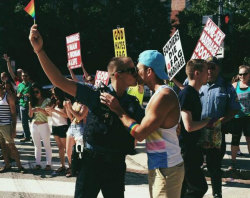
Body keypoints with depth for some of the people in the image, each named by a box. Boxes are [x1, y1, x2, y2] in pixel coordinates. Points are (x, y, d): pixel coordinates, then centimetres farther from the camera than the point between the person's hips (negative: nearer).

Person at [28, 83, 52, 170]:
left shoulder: (47, 101, -3)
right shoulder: (32, 102, 7)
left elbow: (49, 114, -7)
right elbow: (30, 115, 8)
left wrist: (41, 110, -20)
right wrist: (31, 110, -13)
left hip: (44, 125, -4)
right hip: (34, 125, 4)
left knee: (47, 145, 0)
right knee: (37, 146, 10)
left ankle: (48, 164, 4)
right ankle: (38, 163, 15)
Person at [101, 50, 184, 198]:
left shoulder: (164, 96, -19)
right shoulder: (160, 94, 15)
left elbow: (140, 133, -19)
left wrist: (118, 110, -10)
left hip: (166, 169, -10)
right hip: (159, 168, 10)